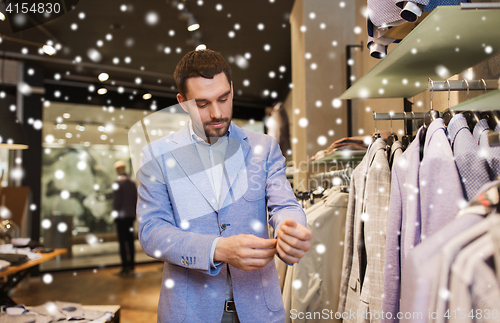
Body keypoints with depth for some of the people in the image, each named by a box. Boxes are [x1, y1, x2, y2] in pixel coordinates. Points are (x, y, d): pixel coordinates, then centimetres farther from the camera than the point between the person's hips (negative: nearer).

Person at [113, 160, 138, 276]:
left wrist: (115, 213, -3)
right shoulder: (132, 183, 9)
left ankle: (126, 267, -5)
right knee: (130, 241, 10)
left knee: (122, 242, -4)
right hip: (131, 216, 6)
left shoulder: (117, 183, -9)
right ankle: (131, 266, 14)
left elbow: (117, 200, -12)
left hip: (121, 216, -6)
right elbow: (135, 200, 11)